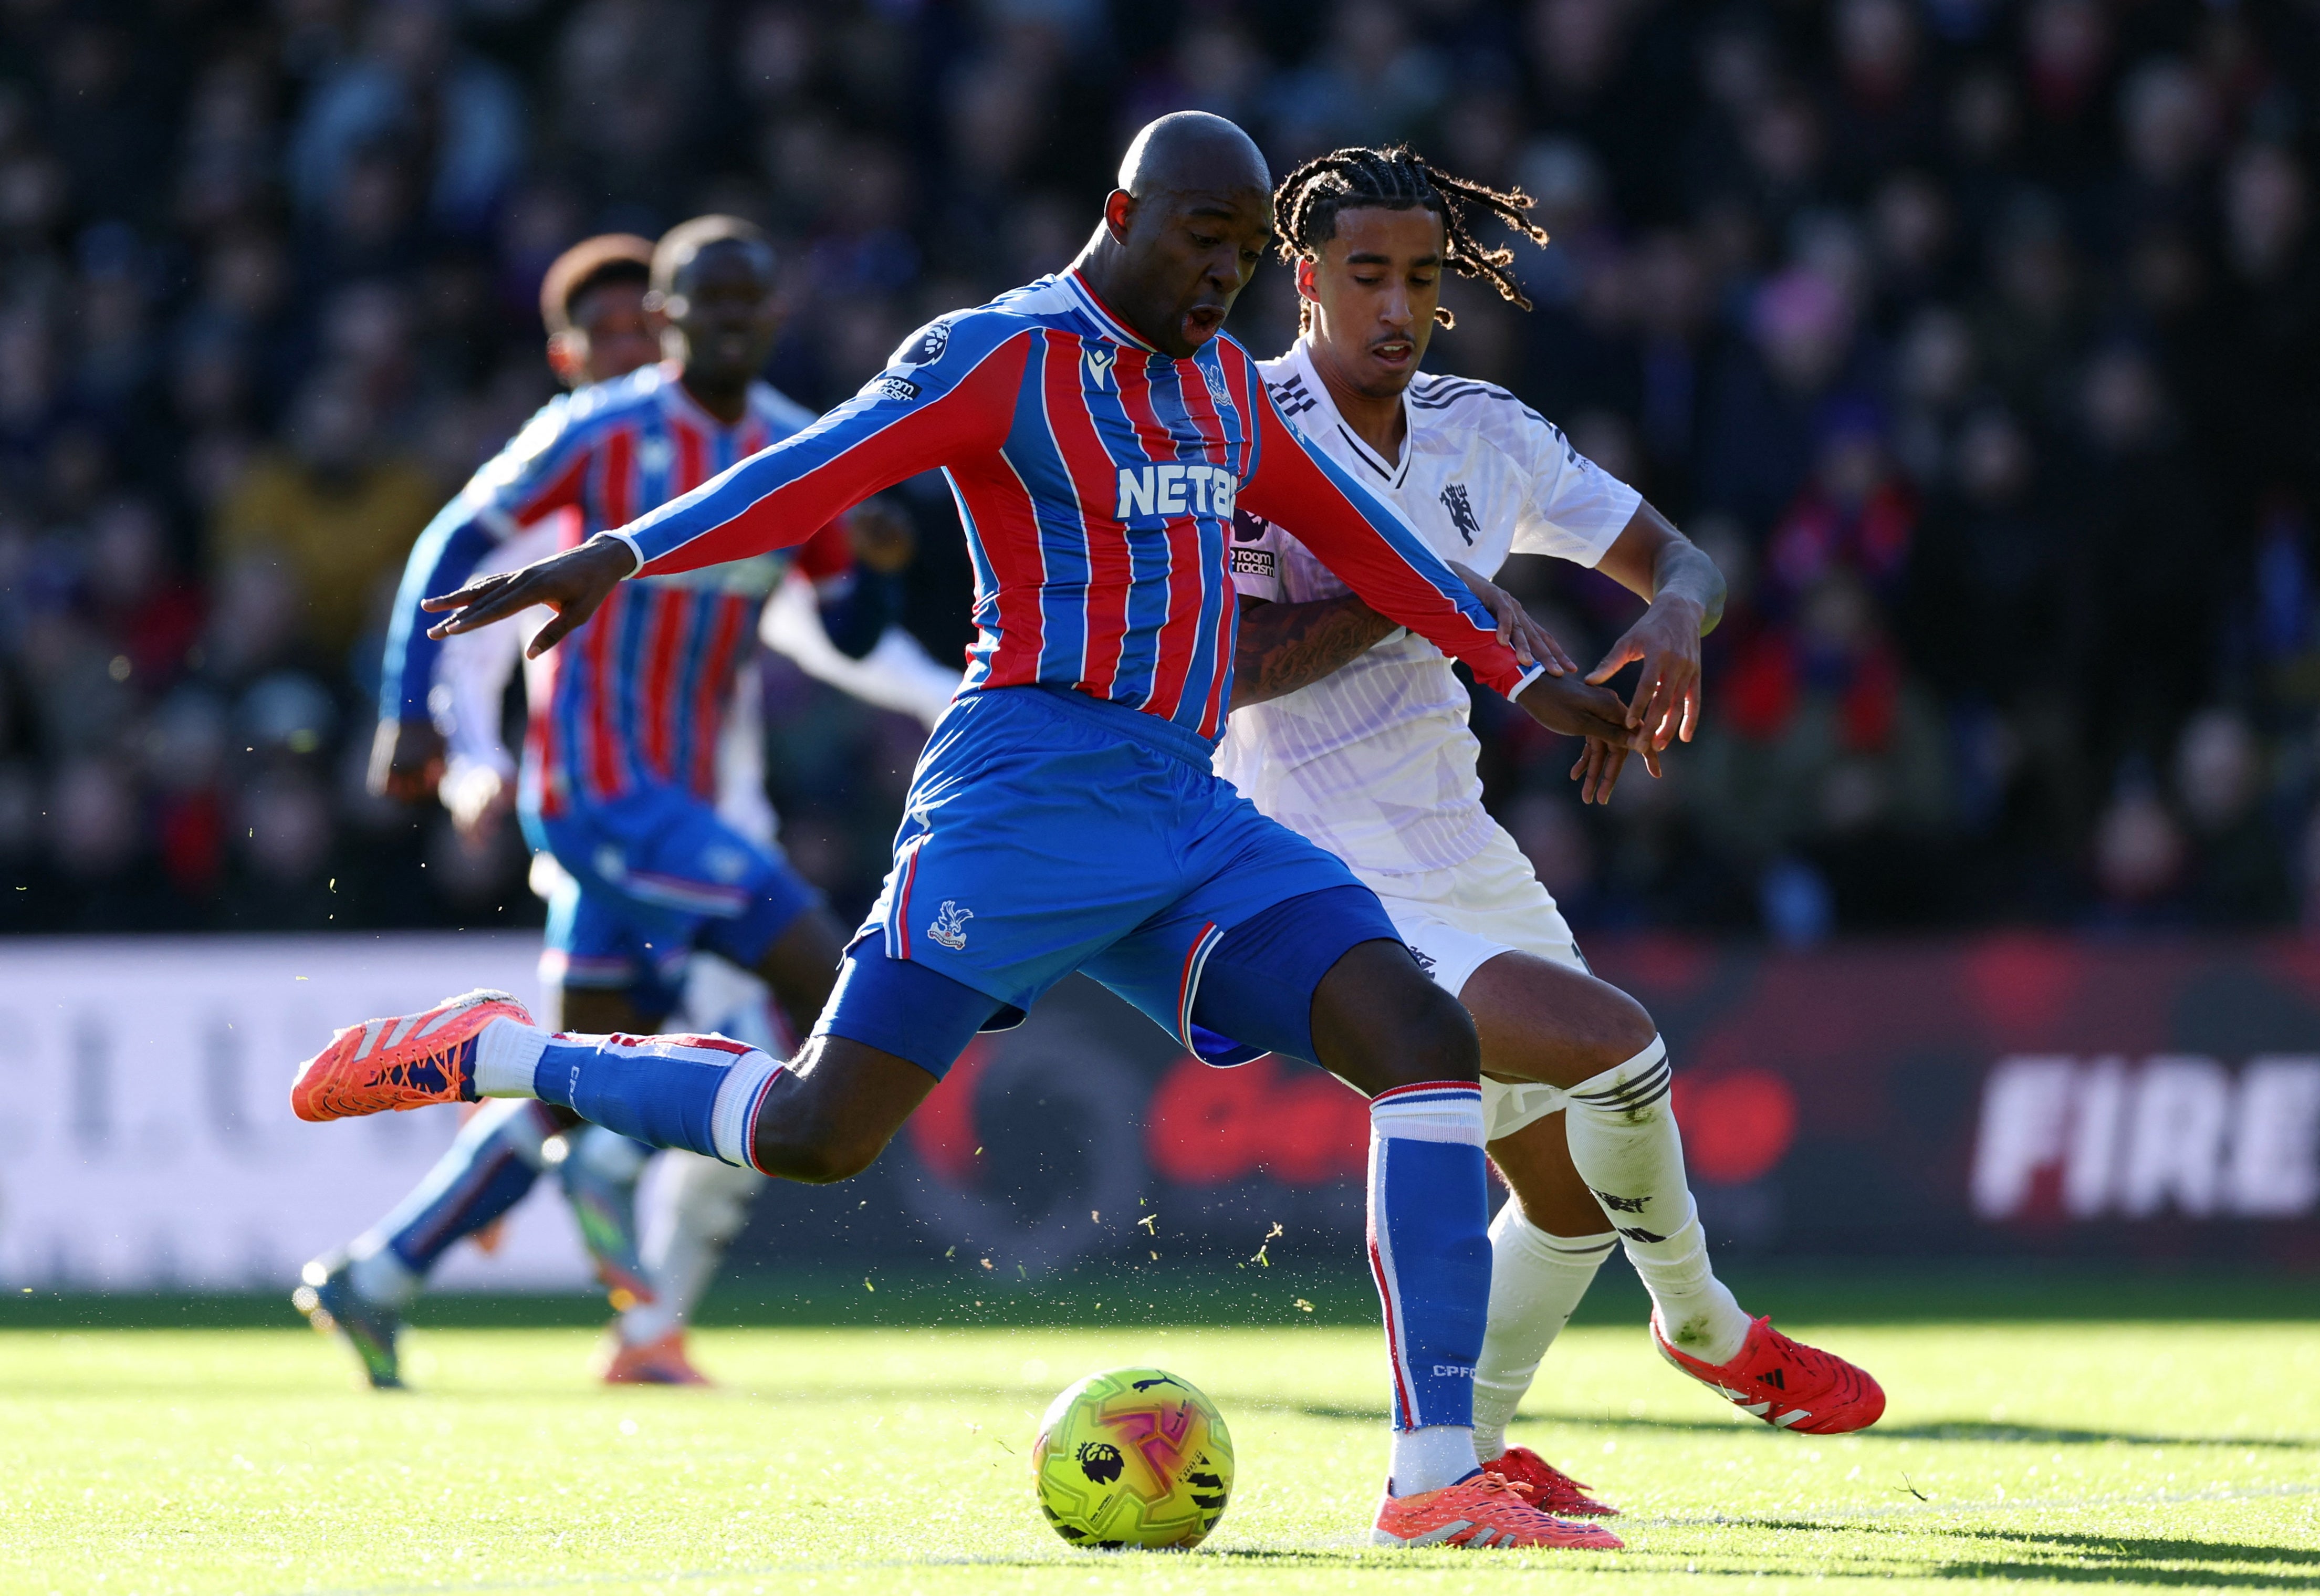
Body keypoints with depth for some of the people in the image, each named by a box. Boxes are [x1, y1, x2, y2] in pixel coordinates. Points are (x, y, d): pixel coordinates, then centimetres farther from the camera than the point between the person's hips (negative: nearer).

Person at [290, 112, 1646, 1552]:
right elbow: (822, 469, -19)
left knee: (1431, 1045, -11)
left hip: (1189, 815, 7)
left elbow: (1352, 534, 31)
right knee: (814, 1135, -13)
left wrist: (1514, 674, 37)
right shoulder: (1003, 356, -5)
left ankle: (1438, 1484, -14)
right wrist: (623, 557, -33)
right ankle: (492, 1058, 11)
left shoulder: (1222, 383, 18)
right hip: (1034, 782, -7)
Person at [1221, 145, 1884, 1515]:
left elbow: (1675, 560, 10)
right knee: (1615, 1044, -23)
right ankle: (1703, 1324, 1)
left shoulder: (1483, 434, 6)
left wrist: (1674, 627, -14)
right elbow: (1220, 668, -21)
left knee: (1570, 1188, 14)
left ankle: (1461, 1450, 35)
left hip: (1464, 858, 8)